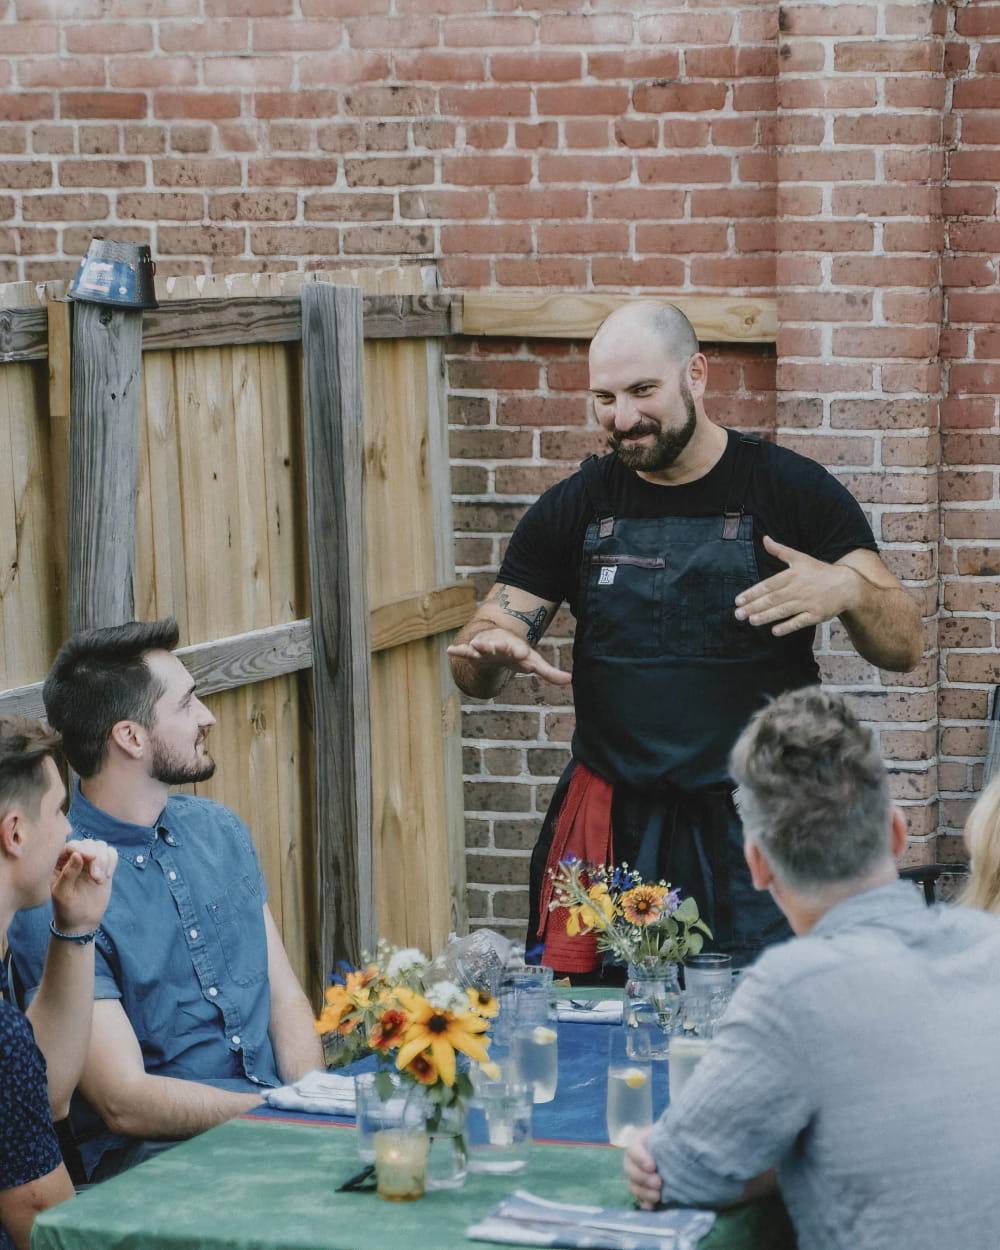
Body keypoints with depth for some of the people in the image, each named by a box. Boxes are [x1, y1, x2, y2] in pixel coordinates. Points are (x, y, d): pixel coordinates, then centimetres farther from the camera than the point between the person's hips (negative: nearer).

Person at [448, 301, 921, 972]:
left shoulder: (793, 490, -1)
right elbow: (475, 671, 8)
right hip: (612, 824, 2)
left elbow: (904, 646, -2)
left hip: (755, 827, -2)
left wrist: (847, 589, -24)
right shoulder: (574, 507, 7)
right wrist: (490, 651, -16)